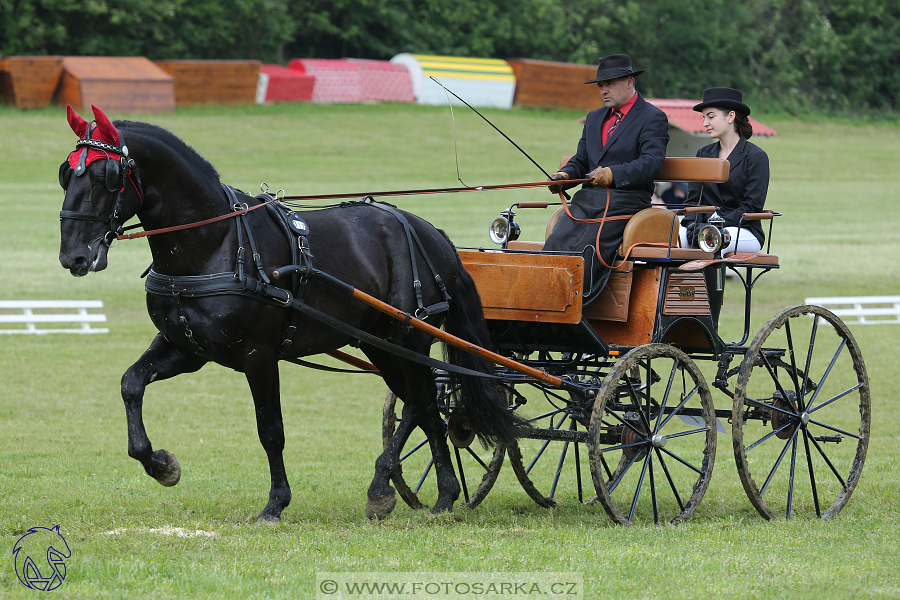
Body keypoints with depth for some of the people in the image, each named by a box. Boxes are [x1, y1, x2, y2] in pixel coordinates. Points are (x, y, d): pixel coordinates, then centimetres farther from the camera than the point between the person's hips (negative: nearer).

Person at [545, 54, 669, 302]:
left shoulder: (652, 118, 2)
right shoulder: (594, 119, 26)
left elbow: (652, 162, -12)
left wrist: (614, 174, -26)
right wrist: (565, 175, 0)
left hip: (624, 200, -6)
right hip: (587, 198, 6)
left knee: (587, 252, -27)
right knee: (554, 246, -18)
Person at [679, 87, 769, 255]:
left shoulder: (756, 156, 0)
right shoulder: (703, 154, 19)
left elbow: (752, 206, -8)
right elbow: (693, 198, 13)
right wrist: (693, 224, -9)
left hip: (745, 231, -5)